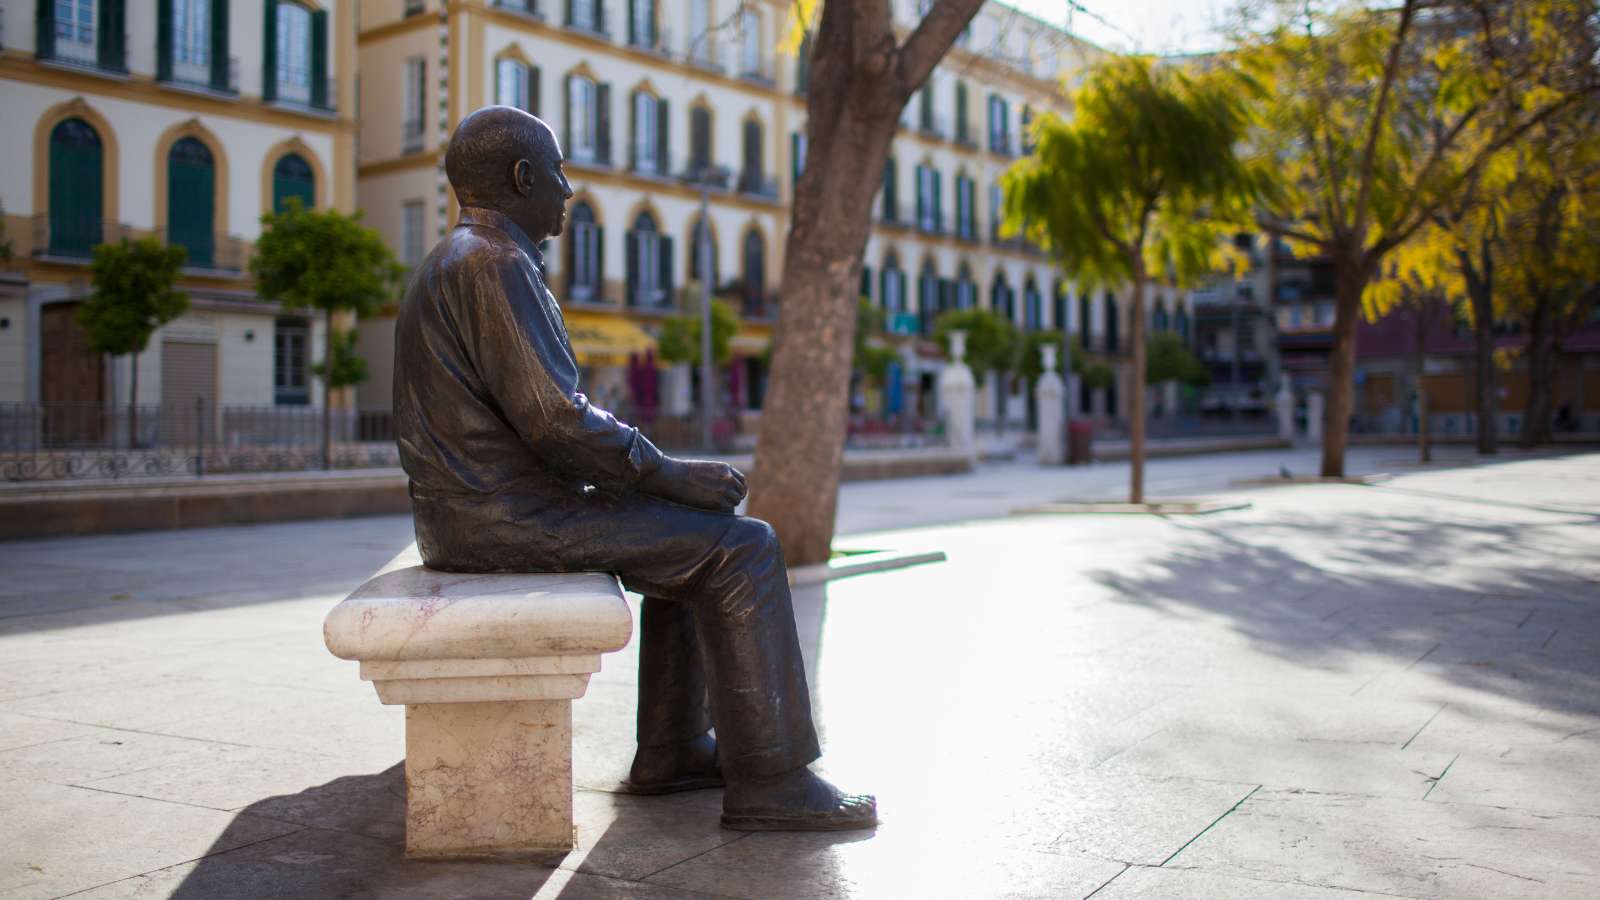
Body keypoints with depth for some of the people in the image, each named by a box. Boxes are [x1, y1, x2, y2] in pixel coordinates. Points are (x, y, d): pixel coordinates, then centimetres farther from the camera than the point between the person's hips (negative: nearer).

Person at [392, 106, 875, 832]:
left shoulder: (458, 265, 19)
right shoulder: (499, 265, -15)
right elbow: (554, 419, -22)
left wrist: (662, 471, 15)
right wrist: (670, 474, -11)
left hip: (472, 511, 11)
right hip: (509, 516, -11)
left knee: (699, 538, 20)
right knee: (743, 550, -8)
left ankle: (672, 750, 18)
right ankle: (768, 780, -5)